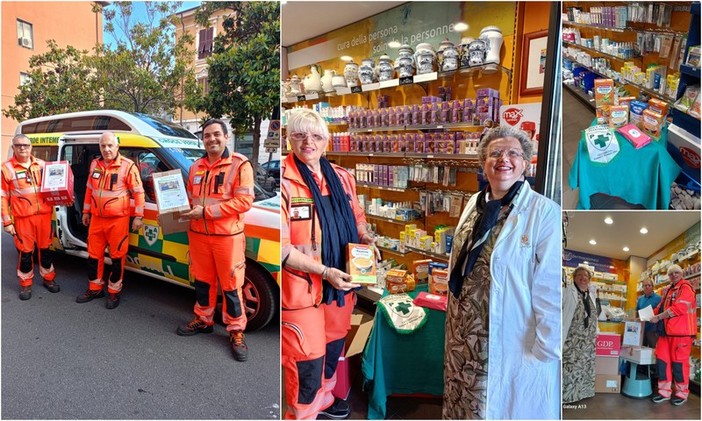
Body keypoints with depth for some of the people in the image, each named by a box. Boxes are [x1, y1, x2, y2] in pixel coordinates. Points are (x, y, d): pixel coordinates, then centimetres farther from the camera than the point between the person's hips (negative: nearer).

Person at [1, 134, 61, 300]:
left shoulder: (41, 164, 8)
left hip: (43, 214, 3)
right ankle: (25, 284, 19)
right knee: (25, 251, 4)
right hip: (22, 217, -3)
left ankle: (48, 278, 28)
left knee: (45, 248, 12)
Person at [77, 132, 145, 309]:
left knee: (117, 257, 4)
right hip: (96, 218, 6)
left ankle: (114, 292, 17)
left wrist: (138, 216, -13)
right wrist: (86, 211, 18)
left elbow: (138, 192, -10)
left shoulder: (127, 166, -11)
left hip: (118, 220, -6)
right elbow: (89, 189, 18)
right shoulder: (95, 164, 8)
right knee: (93, 255, 14)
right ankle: (95, 288, 30)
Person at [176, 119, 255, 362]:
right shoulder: (196, 167, 13)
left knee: (231, 285, 0)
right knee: (202, 281, 16)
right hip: (198, 234, 6)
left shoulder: (240, 164, -9)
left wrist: (206, 212, -19)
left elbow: (244, 201, -17)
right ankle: (203, 320, 34)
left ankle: (236, 332, 13)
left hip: (227, 236, -6)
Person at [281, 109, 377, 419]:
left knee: (333, 348, 24)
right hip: (301, 286, -6)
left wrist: (364, 237, -4)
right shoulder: (284, 181, -16)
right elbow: (281, 247, -19)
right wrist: (324, 271, -23)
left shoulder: (341, 178, 4)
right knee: (307, 360, 3)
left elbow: (355, 218, 18)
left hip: (341, 282, 7)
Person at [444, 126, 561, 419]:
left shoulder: (543, 212, -16)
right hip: (464, 339, 6)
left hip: (512, 347, -6)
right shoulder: (475, 204, 5)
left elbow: (551, 290, -16)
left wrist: (545, 349, -14)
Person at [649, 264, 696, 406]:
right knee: (662, 360, 7)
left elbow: (678, 308, -19)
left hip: (681, 331, -8)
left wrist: (658, 317, -16)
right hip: (666, 331, 8)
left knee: (679, 362, 1)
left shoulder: (686, 288, -9)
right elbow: (661, 308, 22)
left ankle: (682, 393, 16)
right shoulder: (667, 290, 18)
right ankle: (664, 391, 16)